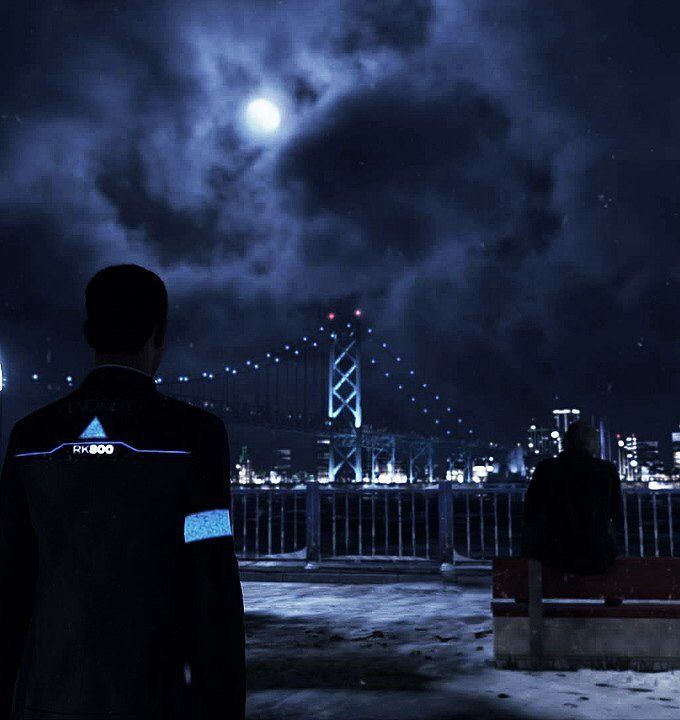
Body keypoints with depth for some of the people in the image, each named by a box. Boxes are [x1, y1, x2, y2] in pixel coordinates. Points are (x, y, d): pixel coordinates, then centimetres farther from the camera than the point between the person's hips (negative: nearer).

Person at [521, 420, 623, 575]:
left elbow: (530, 514, 4)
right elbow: (615, 513, 9)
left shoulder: (546, 468, -8)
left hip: (557, 558, -1)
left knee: (530, 530, 30)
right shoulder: (608, 470, -6)